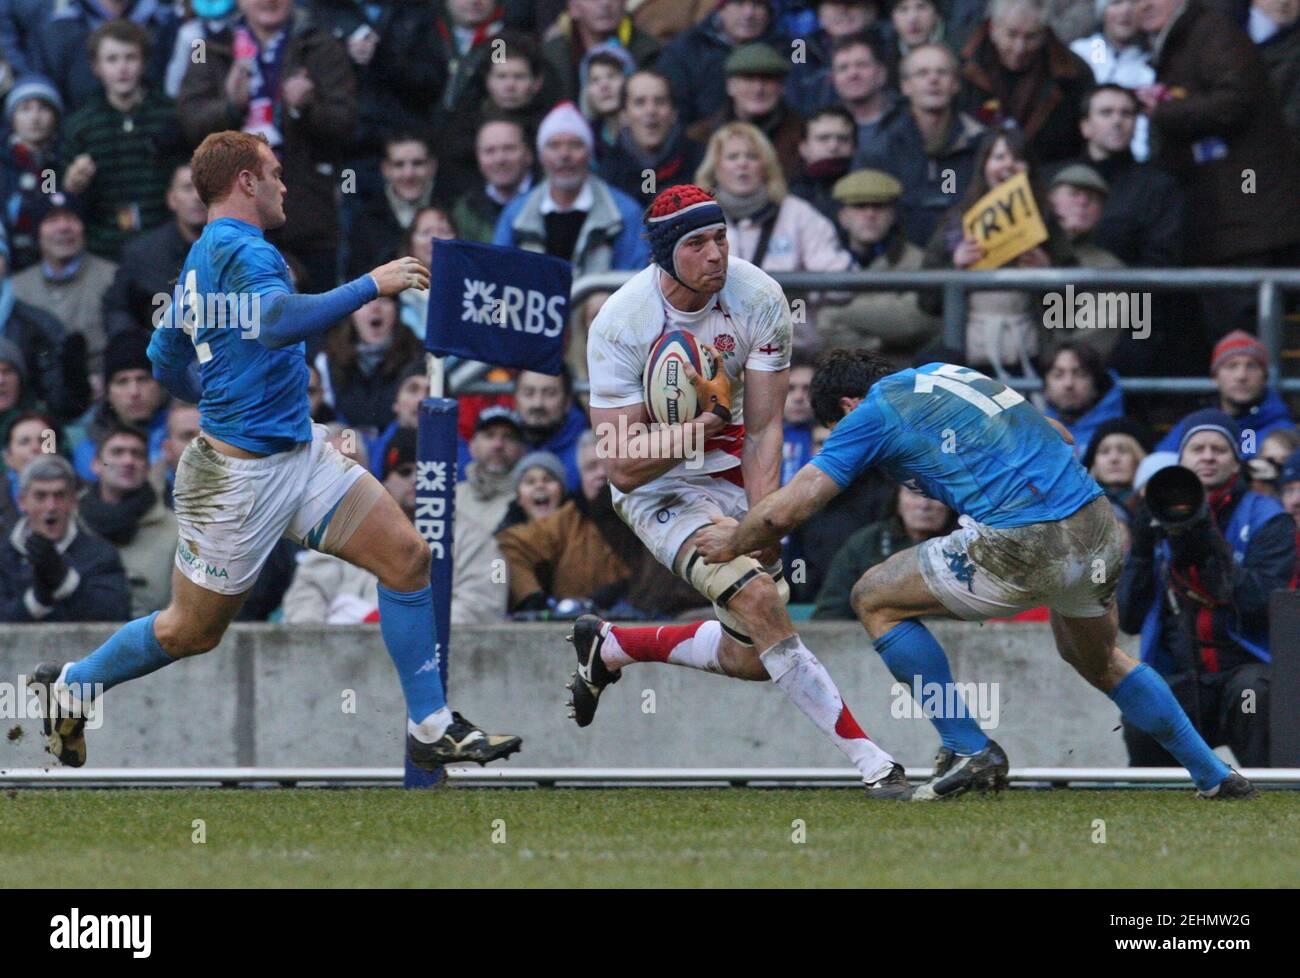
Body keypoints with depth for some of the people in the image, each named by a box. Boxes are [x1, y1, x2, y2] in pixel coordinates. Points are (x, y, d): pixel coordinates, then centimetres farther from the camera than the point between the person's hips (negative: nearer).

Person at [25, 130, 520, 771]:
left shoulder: (201, 260, 15)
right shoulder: (239, 248, -17)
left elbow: (166, 362, 25)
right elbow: (280, 322, -37)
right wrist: (370, 286, -32)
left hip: (301, 453, 10)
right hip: (241, 473, -10)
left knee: (407, 556, -4)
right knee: (192, 632, 6)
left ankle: (431, 729, -2)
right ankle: (69, 686, 30)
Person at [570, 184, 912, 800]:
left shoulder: (758, 298, -14)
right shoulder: (621, 325, -22)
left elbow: (762, 431, -11)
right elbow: (624, 467, -20)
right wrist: (706, 420, -31)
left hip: (729, 471, 5)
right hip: (656, 487, -5)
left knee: (752, 658, 5)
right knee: (757, 597, -27)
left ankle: (609, 648, 29)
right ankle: (868, 760, -24)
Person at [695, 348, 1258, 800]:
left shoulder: (873, 414, 5)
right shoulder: (946, 374, 25)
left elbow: (784, 512, 4)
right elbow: (1057, 438, 31)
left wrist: (734, 542, 23)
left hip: (1022, 547, -8)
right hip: (1100, 529, 8)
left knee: (875, 601, 12)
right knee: (1098, 662, 35)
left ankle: (968, 750, 9)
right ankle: (1215, 776, 33)